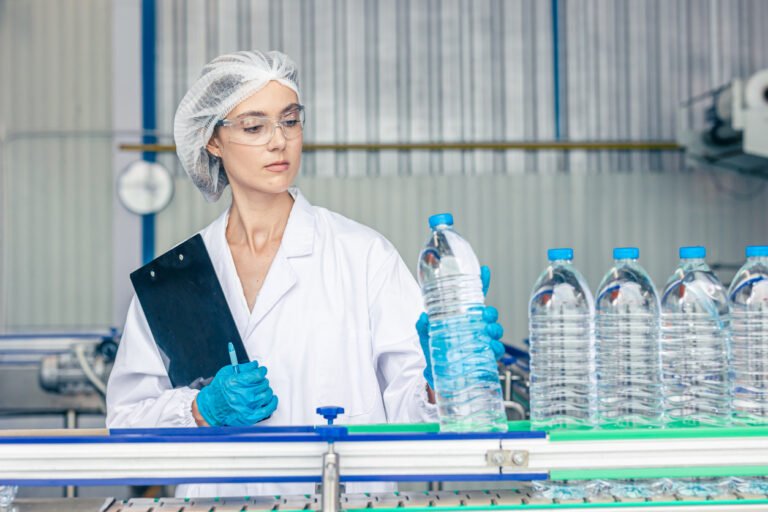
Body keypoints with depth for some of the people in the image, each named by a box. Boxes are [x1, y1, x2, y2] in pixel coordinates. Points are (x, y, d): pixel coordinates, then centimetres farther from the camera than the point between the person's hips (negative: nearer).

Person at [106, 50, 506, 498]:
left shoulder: (363, 254, 4)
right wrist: (204, 411, -6)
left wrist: (439, 377, -20)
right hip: (220, 500, 2)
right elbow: (126, 418, 9)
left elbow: (408, 406, -1)